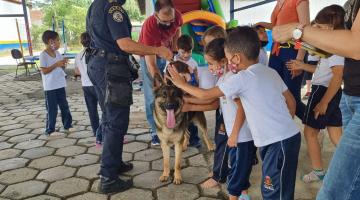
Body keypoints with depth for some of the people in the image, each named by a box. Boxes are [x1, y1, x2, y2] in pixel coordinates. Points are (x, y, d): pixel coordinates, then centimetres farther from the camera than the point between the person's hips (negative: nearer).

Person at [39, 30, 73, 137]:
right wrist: (56, 64, -24)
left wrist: (63, 64, -8)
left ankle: (67, 126, 26)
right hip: (50, 87, -6)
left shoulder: (57, 53, 7)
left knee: (64, 106, 13)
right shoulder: (43, 55, -12)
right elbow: (44, 71, -17)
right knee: (52, 109, 2)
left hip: (60, 85, 7)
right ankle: (49, 130, 15)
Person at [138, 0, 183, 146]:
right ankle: (155, 131, 0)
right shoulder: (149, 26, -36)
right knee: (153, 95, -8)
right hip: (149, 55, -4)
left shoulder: (177, 17, -24)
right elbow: (151, 64, -35)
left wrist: (174, 49, -3)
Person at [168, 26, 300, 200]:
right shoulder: (271, 72, 8)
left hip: (279, 143, -9)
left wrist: (180, 83, 3)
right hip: (287, 136, 9)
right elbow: (291, 102, 13)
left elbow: (205, 95, -10)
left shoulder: (242, 78, -16)